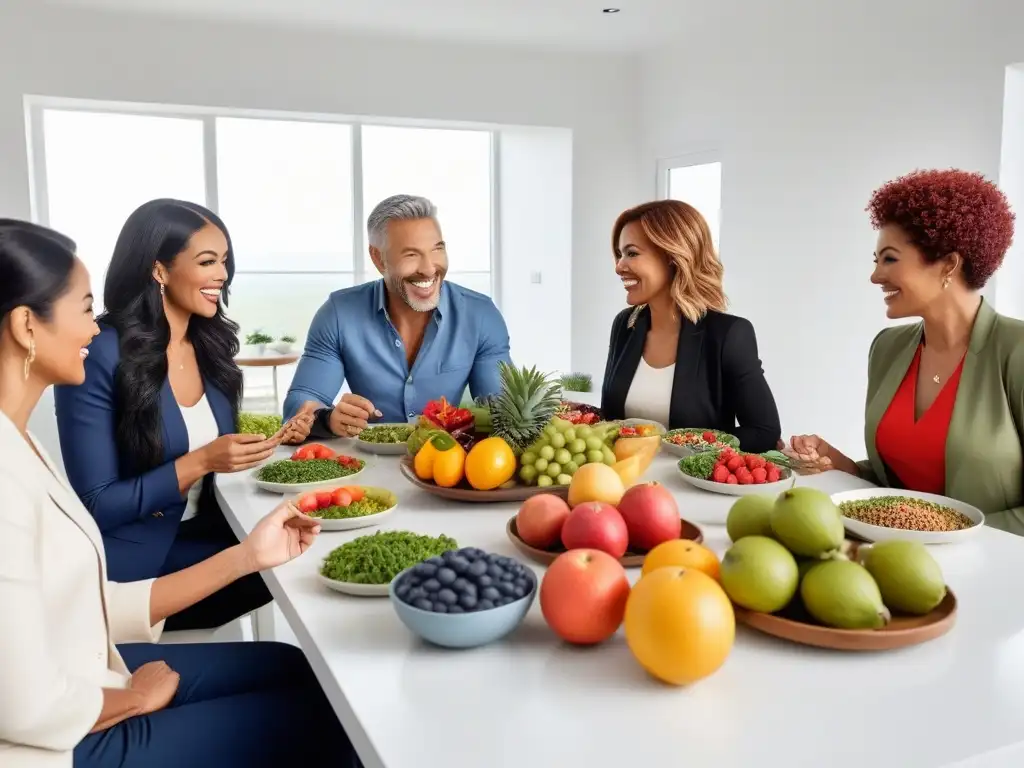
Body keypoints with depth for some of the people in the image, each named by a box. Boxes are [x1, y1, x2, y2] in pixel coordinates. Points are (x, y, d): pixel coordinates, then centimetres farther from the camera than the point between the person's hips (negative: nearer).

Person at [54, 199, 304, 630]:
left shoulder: (210, 343, 3)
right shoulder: (98, 355, -16)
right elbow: (95, 506, -15)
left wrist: (249, 447, -10)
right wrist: (201, 463, -25)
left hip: (206, 537, 7)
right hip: (133, 567, -6)